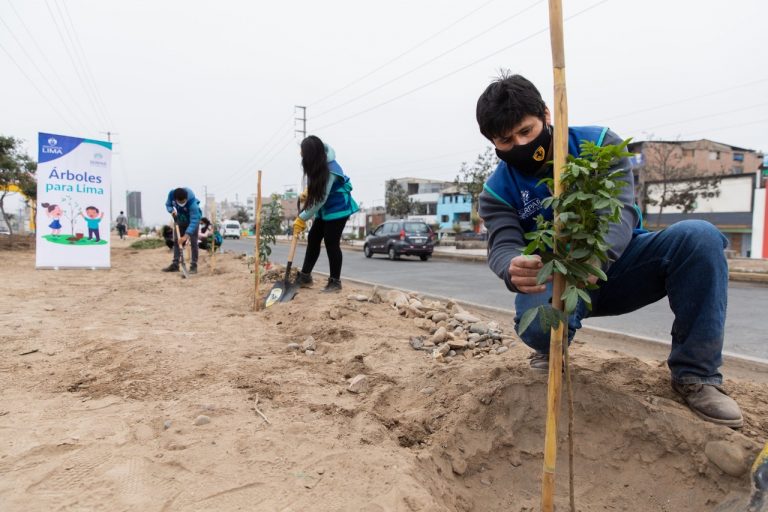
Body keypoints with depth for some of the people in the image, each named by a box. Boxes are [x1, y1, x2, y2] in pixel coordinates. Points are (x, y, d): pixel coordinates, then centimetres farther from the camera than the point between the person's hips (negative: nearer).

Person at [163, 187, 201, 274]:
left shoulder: (192, 202, -40)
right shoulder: (171, 194, -26)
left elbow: (194, 220, -42)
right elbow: (168, 205, -2)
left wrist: (186, 235, -48)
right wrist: (172, 210, -26)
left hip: (193, 218, -5)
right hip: (180, 219, 5)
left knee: (193, 242, -11)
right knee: (177, 240, 5)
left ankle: (193, 266, -7)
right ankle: (175, 264, 11)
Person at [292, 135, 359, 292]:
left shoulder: (329, 170, -29)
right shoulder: (317, 163, -3)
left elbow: (320, 200, -28)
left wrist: (302, 218, -22)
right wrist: (307, 191, 0)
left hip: (338, 208, -9)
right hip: (325, 208, 9)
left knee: (331, 242, -11)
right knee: (313, 238, 6)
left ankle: (335, 281, -1)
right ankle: (305, 276, 14)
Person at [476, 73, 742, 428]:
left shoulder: (599, 143, -10)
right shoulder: (498, 191, -7)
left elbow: (621, 209, -23)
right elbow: (502, 246, -21)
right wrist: (515, 271, -48)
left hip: (616, 262, 2)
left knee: (699, 237, -26)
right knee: (536, 323, -36)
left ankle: (694, 374, -13)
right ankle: (552, 350, 6)